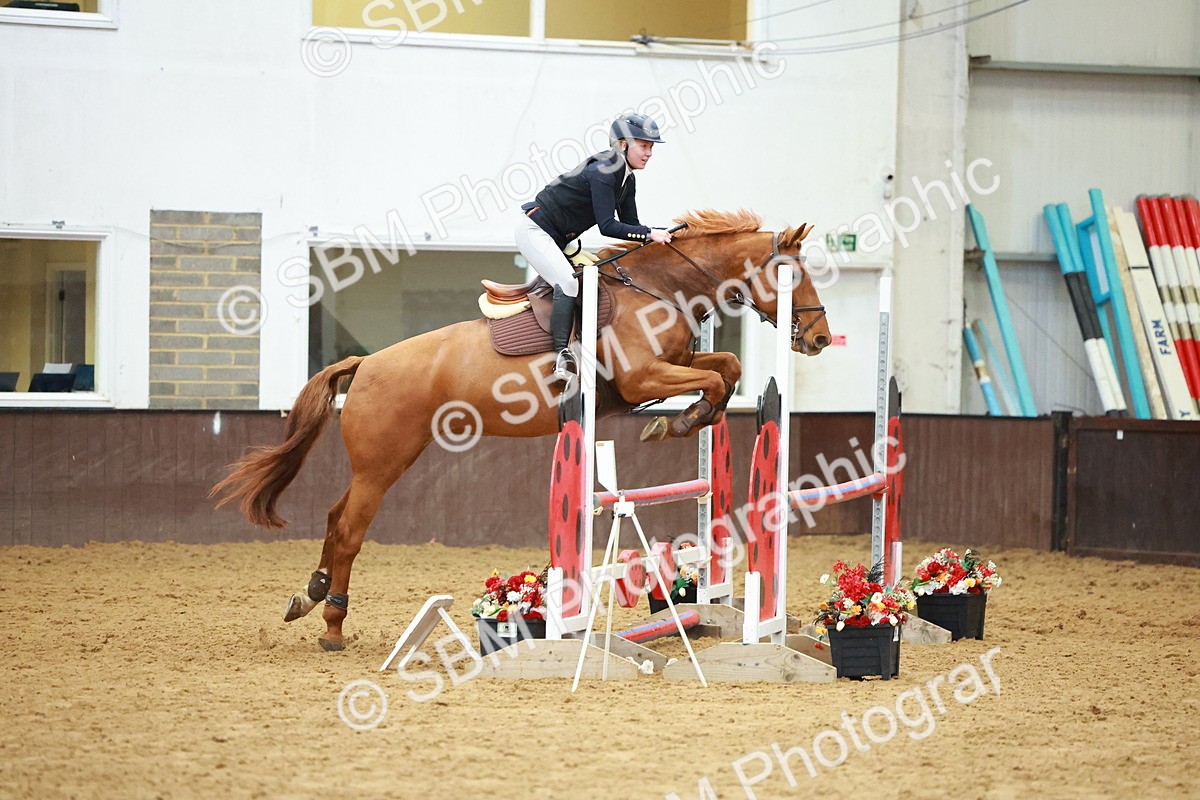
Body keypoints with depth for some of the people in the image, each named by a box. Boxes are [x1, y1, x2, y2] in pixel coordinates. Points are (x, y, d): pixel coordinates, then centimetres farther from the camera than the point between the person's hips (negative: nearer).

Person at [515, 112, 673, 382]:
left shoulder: (627, 180, 4)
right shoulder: (601, 172, -25)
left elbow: (630, 224, 7)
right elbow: (607, 226, -30)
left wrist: (664, 235, -7)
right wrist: (650, 234, -31)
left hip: (558, 240, 11)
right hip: (535, 231, -11)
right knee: (568, 282, -26)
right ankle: (562, 358, -30)